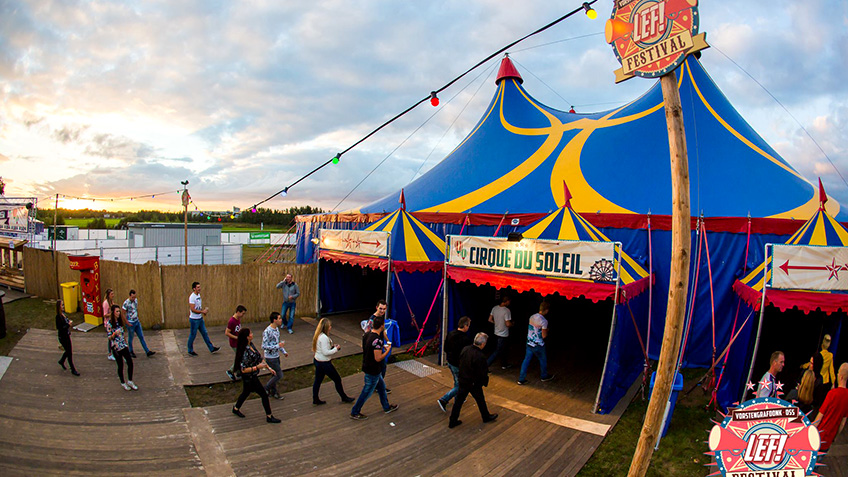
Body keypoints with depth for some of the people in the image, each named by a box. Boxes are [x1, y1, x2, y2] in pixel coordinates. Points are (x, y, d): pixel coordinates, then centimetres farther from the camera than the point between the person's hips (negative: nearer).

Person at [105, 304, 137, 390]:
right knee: (120, 365, 4)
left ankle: (130, 381, 16)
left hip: (124, 346, 5)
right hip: (116, 347, -5)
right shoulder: (109, 323, -11)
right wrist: (115, 334, -30)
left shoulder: (119, 322, 8)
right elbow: (109, 338, -10)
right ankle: (123, 383, 21)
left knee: (130, 363, 2)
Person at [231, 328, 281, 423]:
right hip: (249, 377, -9)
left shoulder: (251, 345, -2)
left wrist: (268, 368, 9)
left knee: (246, 392, 29)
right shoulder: (245, 352, -30)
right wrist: (257, 367, -25)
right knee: (264, 395, 2)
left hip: (253, 376, 9)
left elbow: (259, 358, 9)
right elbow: (243, 370, -26)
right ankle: (269, 417, 15)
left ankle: (236, 408, 51)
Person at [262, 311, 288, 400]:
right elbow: (264, 347, -26)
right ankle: (265, 389, 14)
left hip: (276, 356, 8)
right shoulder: (267, 332, -25)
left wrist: (284, 351, 13)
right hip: (270, 358, -8)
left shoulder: (276, 328, 4)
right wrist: (278, 346, -26)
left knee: (275, 374, 18)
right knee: (279, 375, -4)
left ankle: (273, 392, 33)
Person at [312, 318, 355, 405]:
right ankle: (344, 397, 22)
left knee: (318, 380, 17)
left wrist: (332, 347, 5)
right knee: (337, 379, 7)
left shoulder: (318, 335, 4)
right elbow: (325, 352, -26)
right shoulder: (324, 337, -26)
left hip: (317, 361, 9)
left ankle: (315, 399, 27)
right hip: (324, 363, -9)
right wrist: (336, 349, -14)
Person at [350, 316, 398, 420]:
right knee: (367, 392, 9)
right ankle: (354, 412, 23)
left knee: (381, 387, 24)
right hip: (372, 370, -9)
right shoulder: (377, 340, -29)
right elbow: (378, 358, -27)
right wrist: (388, 350, -13)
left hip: (366, 366, 9)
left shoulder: (367, 335, -2)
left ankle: (386, 407, 40)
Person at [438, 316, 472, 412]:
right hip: (459, 365, -8)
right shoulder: (465, 339, -28)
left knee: (457, 382, 27)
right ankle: (443, 400, 0)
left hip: (450, 363, 8)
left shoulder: (450, 334, -5)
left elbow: (446, 348, 5)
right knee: (459, 386, 7)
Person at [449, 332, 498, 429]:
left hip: (462, 381, 5)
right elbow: (483, 373, -22)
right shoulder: (480, 356, -29)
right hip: (474, 383, -5)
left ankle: (452, 421, 23)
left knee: (459, 401, 15)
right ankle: (486, 417, 43)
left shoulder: (465, 349, -9)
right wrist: (485, 381, -2)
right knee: (481, 401, 20)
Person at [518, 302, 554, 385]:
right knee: (543, 360, 18)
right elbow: (544, 336, -17)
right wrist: (547, 330, 3)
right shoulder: (543, 321, -20)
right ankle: (544, 376, 38)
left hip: (529, 343, 6)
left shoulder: (532, 317, 0)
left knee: (526, 360, 10)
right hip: (538, 346, -6)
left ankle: (521, 379, 12)